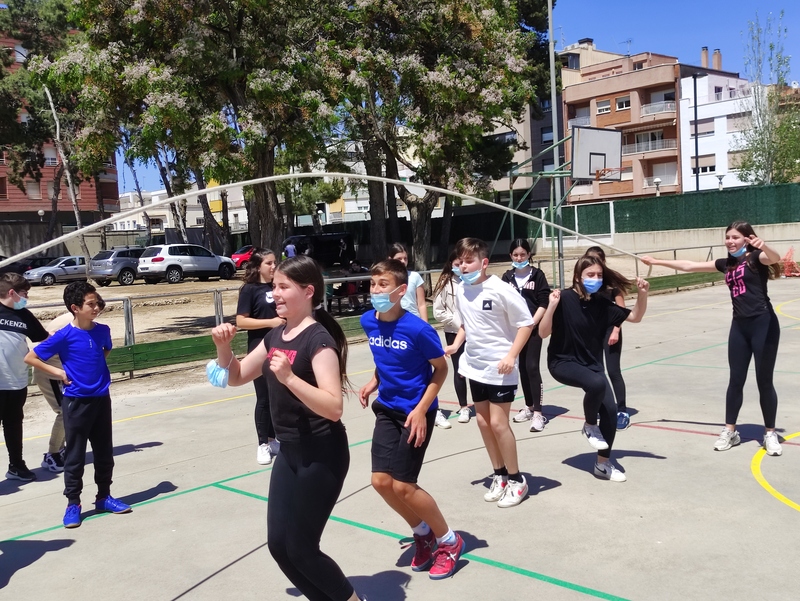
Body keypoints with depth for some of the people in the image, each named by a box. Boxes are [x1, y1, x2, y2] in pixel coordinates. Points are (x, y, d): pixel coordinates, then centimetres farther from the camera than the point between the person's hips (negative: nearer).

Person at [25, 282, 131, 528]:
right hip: (76, 403, -4)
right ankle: (73, 504, 15)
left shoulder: (103, 330, 0)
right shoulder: (64, 336, -14)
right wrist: (59, 372, -10)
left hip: (102, 399, 5)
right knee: (75, 455, 4)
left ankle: (104, 497, 27)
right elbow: (30, 358, -7)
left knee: (104, 452, 13)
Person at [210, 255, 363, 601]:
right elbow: (236, 377, 15)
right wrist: (224, 348, -3)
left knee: (299, 548, 1)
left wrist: (289, 377, -35)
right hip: (289, 453, 8)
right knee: (278, 544, 11)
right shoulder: (276, 336, 6)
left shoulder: (318, 339, -18)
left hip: (321, 456, -8)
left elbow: (334, 407, -26)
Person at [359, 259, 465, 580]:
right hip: (387, 410, 6)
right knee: (381, 481, 2)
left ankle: (450, 541, 18)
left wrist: (421, 410, -18)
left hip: (416, 412, -6)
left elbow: (441, 368, -11)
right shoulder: (368, 322, -4)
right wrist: (373, 382, -1)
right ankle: (423, 533, 28)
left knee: (403, 485, -6)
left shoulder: (418, 329, -23)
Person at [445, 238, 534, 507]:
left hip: (500, 368, -7)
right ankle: (500, 476, 28)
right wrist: (456, 344, 2)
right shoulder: (461, 290, 2)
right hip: (475, 367, 7)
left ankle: (516, 480, 13)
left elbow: (526, 323, -12)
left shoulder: (500, 290, -18)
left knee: (498, 423, -5)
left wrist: (511, 356, -19)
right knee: (483, 421, 12)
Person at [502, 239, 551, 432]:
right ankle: (529, 406, 24)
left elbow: (544, 303, -5)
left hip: (533, 327, -4)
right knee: (522, 367, 11)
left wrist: (532, 323, -13)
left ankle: (538, 412, -9)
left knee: (532, 367, -11)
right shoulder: (507, 277, 8)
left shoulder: (537, 275, -1)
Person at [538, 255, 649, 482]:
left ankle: (603, 464, 16)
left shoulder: (602, 303, -3)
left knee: (610, 410, -4)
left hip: (592, 363, 6)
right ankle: (590, 425, -3)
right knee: (597, 383, -34)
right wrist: (552, 306, -33)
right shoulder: (564, 298, -18)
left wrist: (642, 294, -11)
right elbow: (543, 333, -20)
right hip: (563, 362, -6)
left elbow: (635, 317, 5)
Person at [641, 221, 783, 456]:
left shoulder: (757, 257, -5)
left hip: (763, 324, -6)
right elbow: (689, 266, 17)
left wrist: (764, 246, -52)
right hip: (739, 326, 6)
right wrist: (657, 261, 17)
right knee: (736, 380, 10)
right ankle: (730, 431, 19)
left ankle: (770, 434, 16)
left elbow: (775, 258, -29)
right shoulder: (727, 264, 13)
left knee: (764, 381, 1)